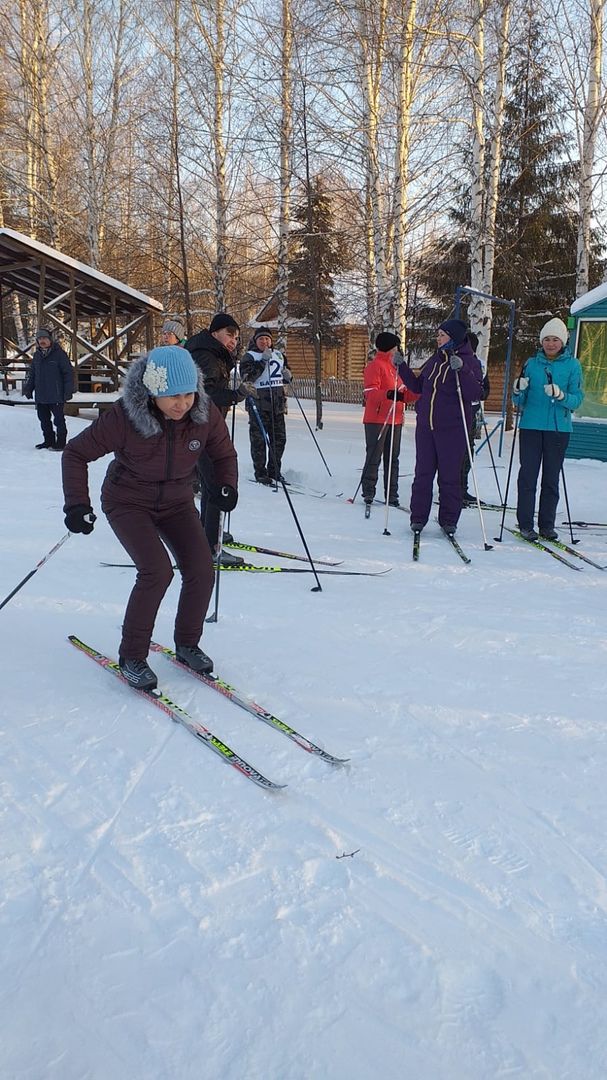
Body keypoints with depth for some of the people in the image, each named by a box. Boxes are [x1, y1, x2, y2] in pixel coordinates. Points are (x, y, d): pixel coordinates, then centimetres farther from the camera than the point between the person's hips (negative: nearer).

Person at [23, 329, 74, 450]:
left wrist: (68, 391, -12)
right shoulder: (37, 355, 12)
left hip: (56, 395, -6)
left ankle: (60, 443, 6)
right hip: (40, 396, 7)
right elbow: (32, 374, 22)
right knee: (44, 419, 12)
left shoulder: (59, 354, -6)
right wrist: (28, 388, 14)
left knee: (59, 419, 0)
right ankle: (48, 441, 22)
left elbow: (68, 373, -7)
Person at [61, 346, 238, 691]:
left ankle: (187, 642, 15)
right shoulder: (124, 417, -27)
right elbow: (77, 453, -14)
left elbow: (224, 454, 4)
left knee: (202, 570, -10)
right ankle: (132, 656, -5)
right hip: (128, 502, -4)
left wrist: (228, 485, -13)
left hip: (177, 502, 4)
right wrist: (77, 505, -18)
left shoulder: (205, 414, -17)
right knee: (157, 570, -23)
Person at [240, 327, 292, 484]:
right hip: (259, 403, -6)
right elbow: (247, 376, -17)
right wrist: (263, 360, -21)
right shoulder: (249, 356, 0)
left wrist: (288, 376, 6)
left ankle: (274, 470, 21)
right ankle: (260, 473, 3)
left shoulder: (278, 355, 18)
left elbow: (285, 379, 29)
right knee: (259, 439, -5)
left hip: (278, 402, 6)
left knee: (279, 438, 8)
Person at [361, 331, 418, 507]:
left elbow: (403, 394, 21)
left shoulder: (395, 367, 20)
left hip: (395, 420, 8)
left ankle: (392, 494, 13)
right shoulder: (375, 366, -7)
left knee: (392, 458, 8)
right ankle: (368, 493, 2)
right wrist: (388, 394, -34)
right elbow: (370, 392, -18)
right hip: (377, 420, -8)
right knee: (374, 457, -4)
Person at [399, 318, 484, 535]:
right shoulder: (435, 360, 13)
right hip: (425, 426, 5)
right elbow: (418, 386, 22)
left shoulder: (469, 362, -4)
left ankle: (449, 520, 13)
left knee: (449, 476, 1)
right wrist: (402, 368, 11)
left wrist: (461, 370, -26)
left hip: (452, 429, -5)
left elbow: (475, 394, -16)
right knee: (423, 474, 7)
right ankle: (418, 517, 15)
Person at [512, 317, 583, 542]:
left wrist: (560, 395, -22)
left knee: (551, 478, 5)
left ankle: (547, 524, 14)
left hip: (559, 428, 0)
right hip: (531, 426, 1)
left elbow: (577, 399, -3)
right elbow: (520, 401, 8)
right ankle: (525, 524, 5)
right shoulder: (531, 363, 7)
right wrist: (518, 391, -14)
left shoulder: (573, 365, 3)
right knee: (528, 475, -1)